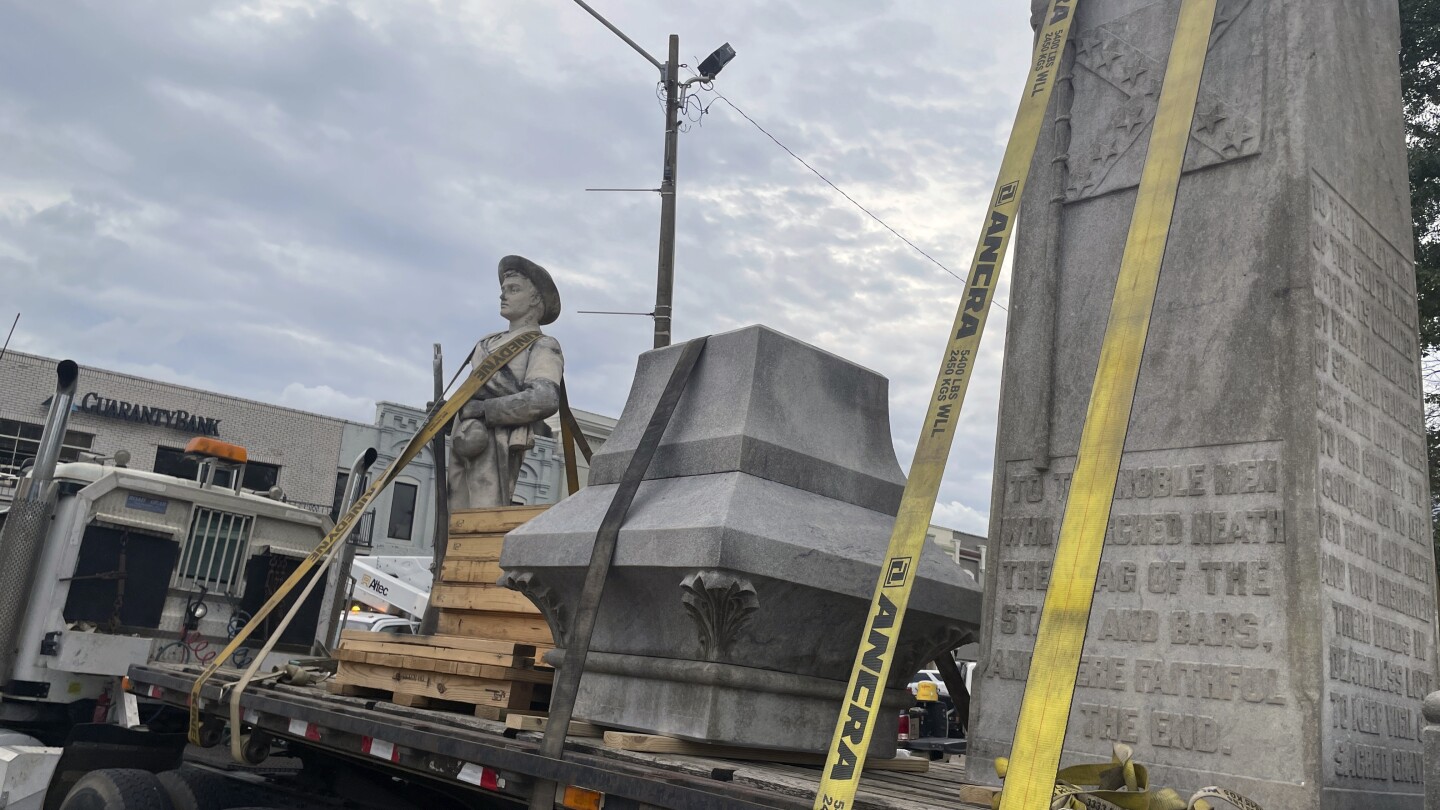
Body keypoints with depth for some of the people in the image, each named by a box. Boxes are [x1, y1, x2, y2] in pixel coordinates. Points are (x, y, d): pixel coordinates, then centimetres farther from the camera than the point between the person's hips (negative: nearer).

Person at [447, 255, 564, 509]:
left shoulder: (542, 346, 4)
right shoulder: (489, 342, 28)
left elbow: (545, 400, -14)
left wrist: (482, 409, -12)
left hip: (495, 445, -7)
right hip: (465, 444, 7)